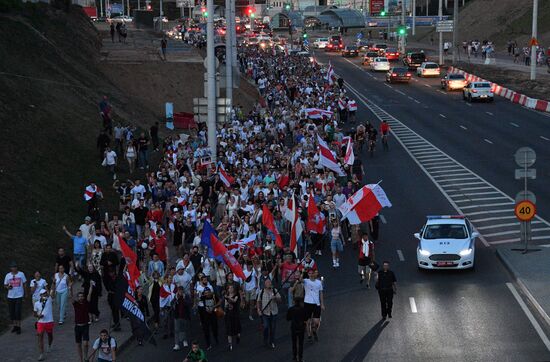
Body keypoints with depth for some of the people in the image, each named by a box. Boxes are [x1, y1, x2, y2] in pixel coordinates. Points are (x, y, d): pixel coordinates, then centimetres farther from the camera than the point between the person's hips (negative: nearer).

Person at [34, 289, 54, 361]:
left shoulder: (49, 300, -3)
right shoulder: (36, 304, -2)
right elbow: (35, 314, 5)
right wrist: (38, 315, -14)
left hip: (49, 322, 1)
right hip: (40, 322, -1)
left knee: (50, 336, 18)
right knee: (40, 337, -9)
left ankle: (49, 346, 50)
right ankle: (41, 354, -10)